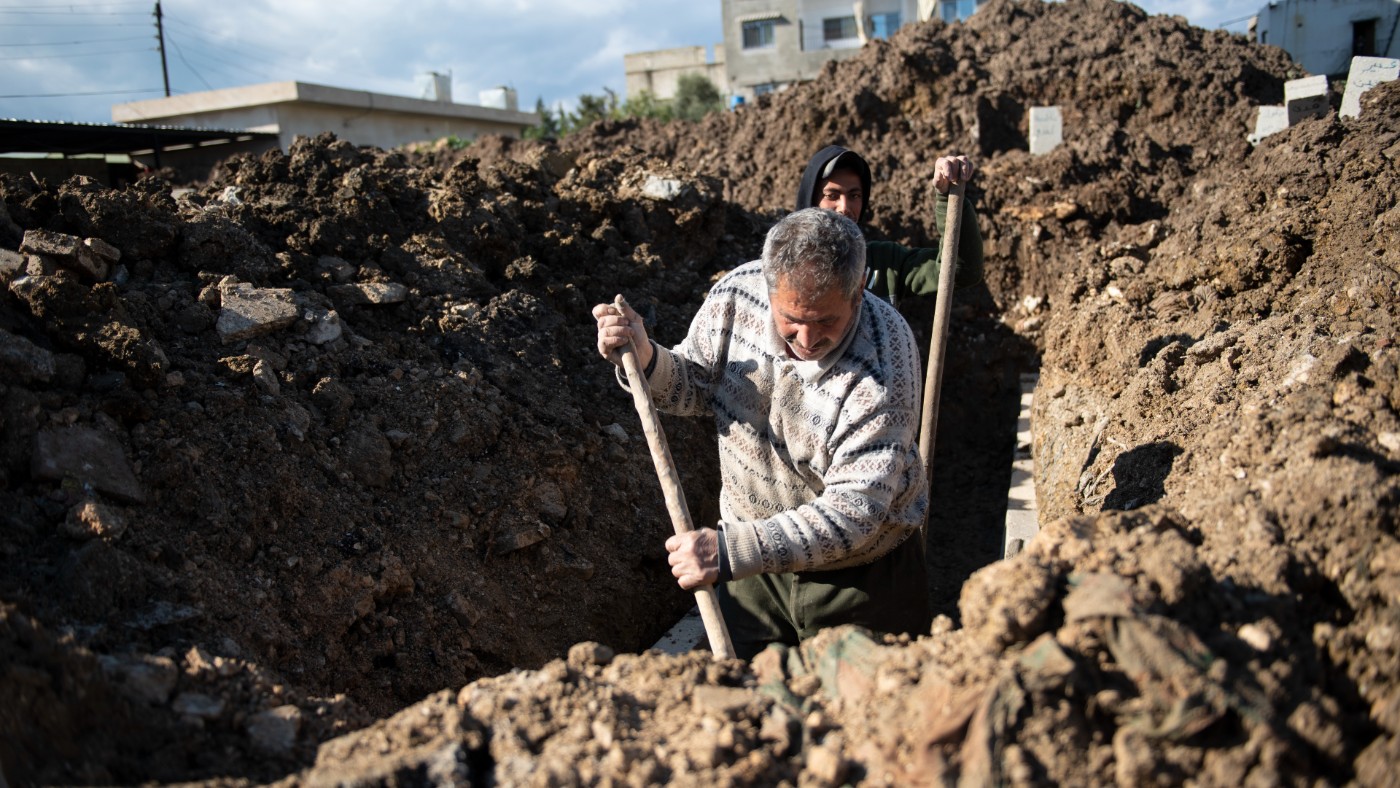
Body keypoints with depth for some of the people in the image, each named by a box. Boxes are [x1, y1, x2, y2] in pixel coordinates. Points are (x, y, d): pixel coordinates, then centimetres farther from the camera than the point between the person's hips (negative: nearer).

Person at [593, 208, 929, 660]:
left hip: (862, 577, -3)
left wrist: (729, 552, -36)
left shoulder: (884, 360, -28)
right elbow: (697, 387, 4)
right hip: (756, 562, 4)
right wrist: (646, 360, -18)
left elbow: (855, 509, -30)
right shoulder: (736, 294, -14)